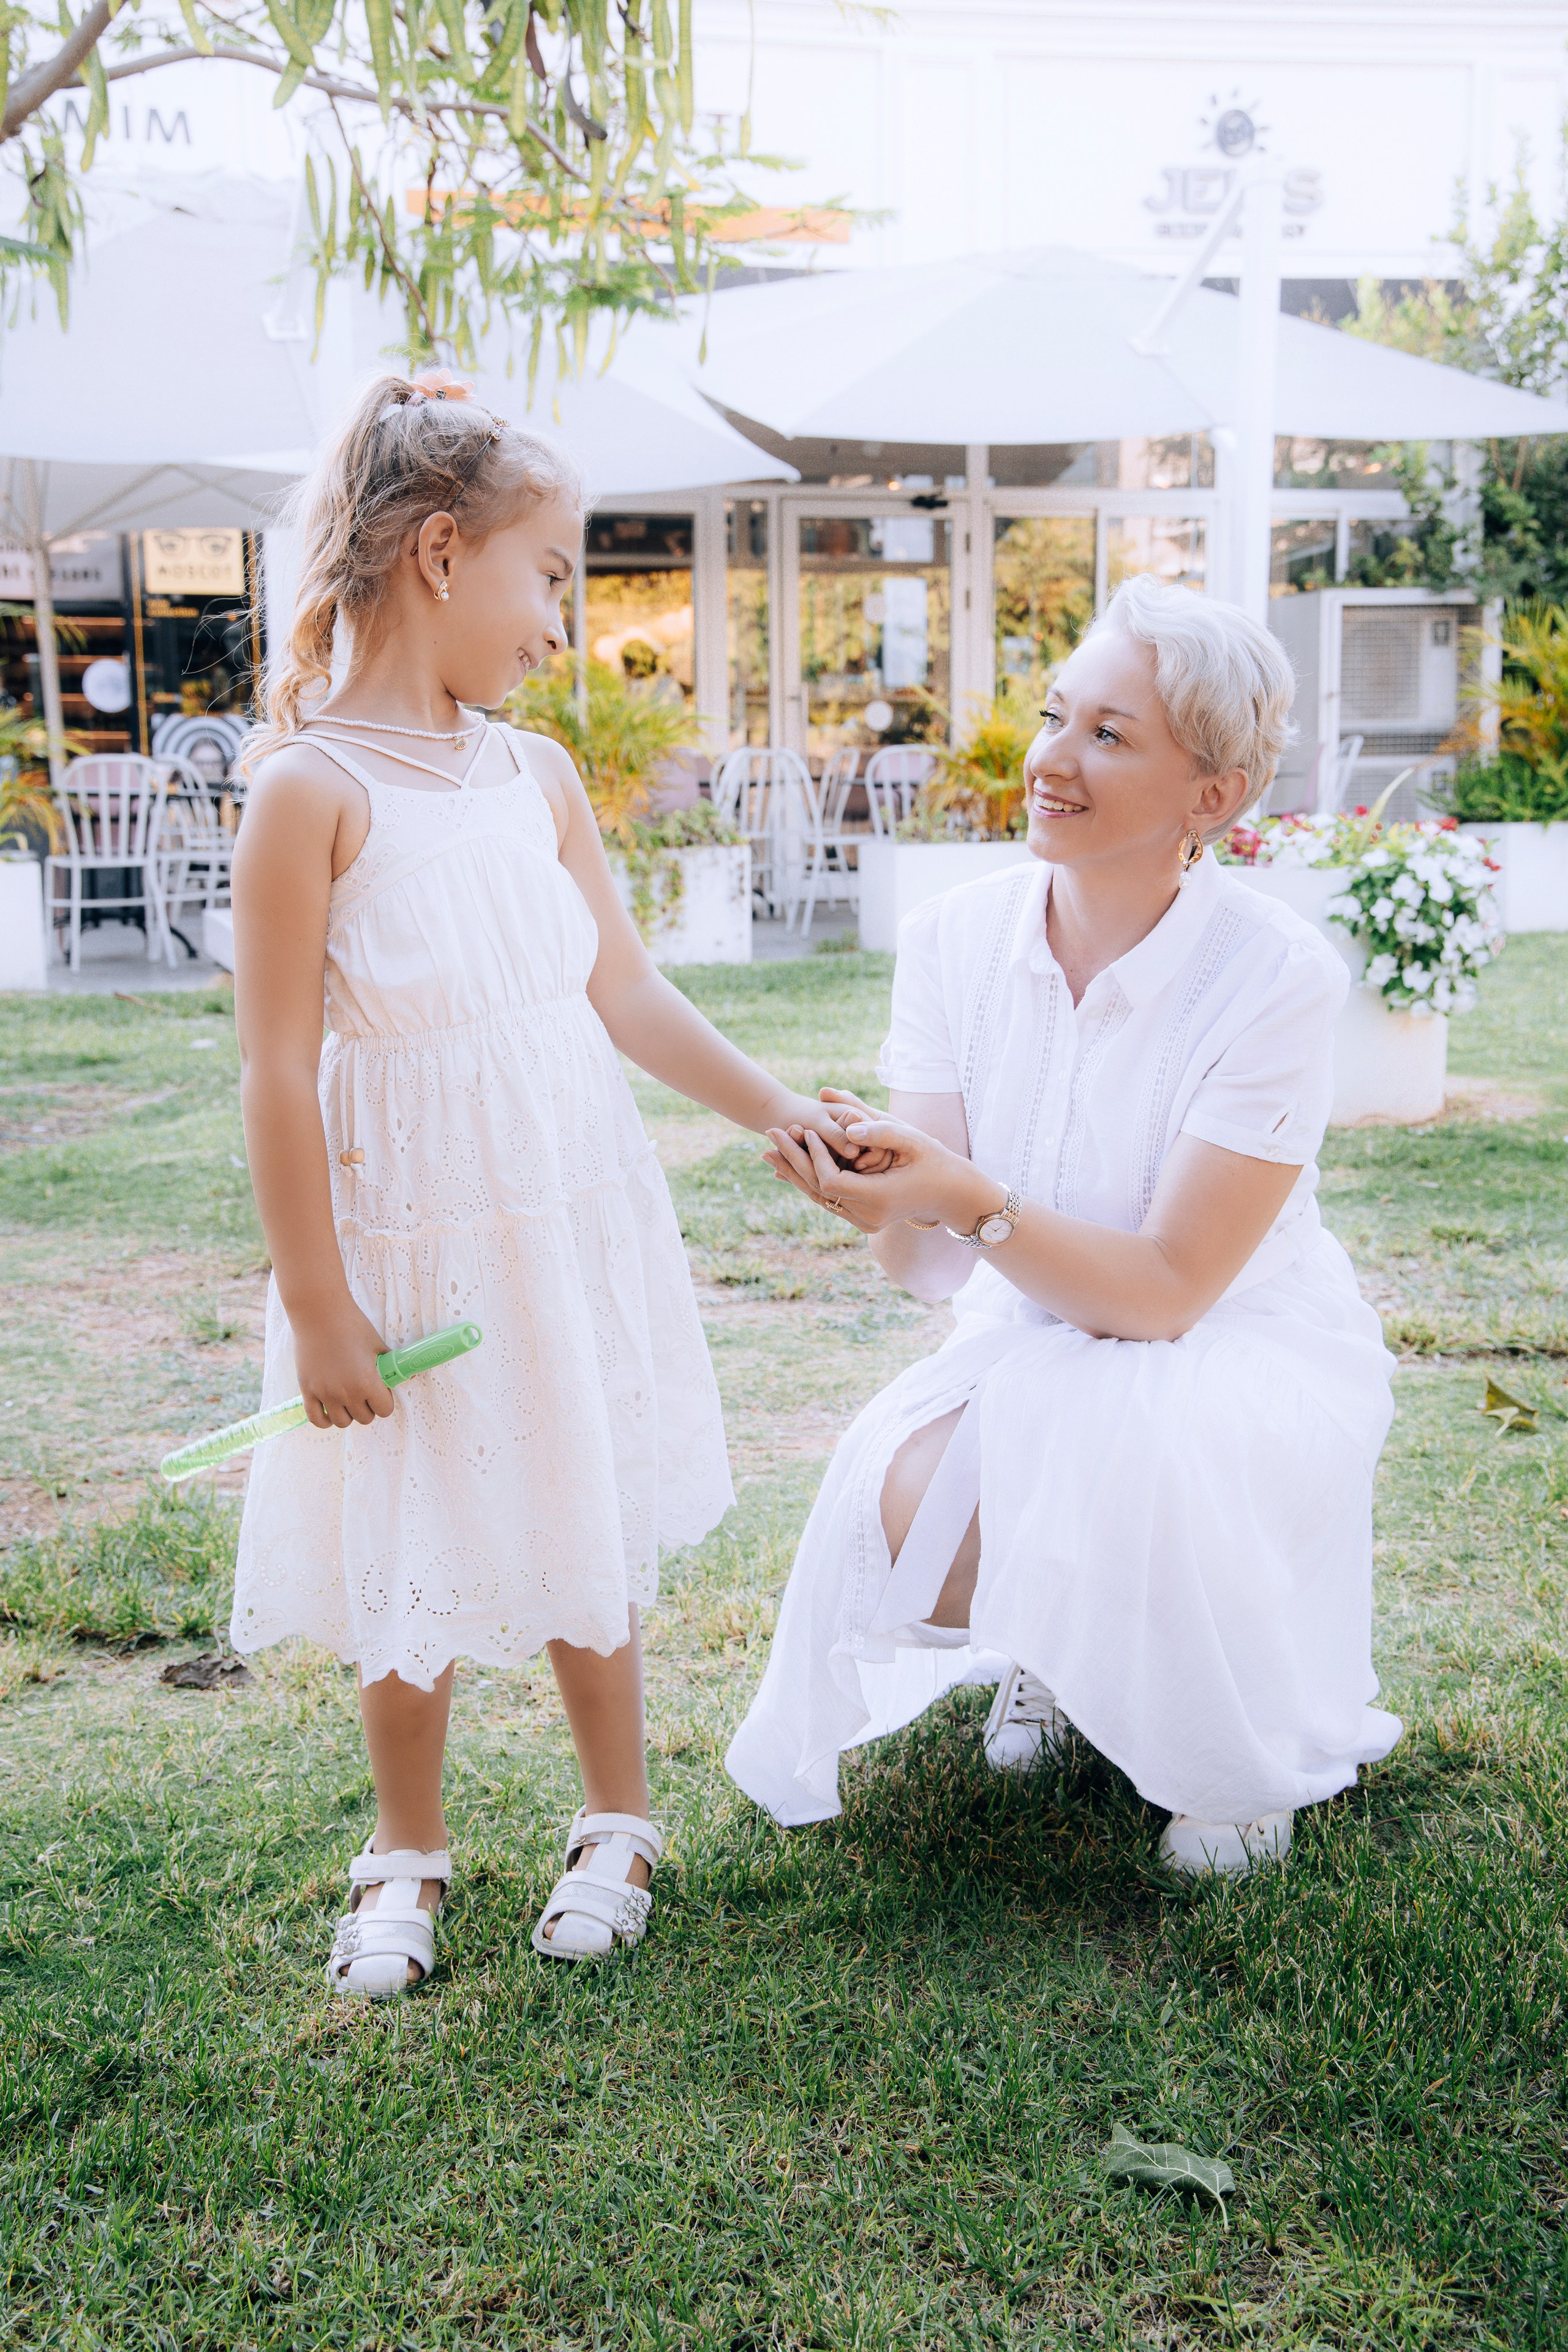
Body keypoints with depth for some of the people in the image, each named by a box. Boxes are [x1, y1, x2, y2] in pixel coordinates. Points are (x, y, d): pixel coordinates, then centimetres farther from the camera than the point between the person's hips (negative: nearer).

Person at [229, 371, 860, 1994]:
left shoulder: (538, 777, 4)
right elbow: (278, 1070, -15)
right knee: (411, 1572, 9)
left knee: (591, 1537, 15)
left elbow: (624, 990, 11)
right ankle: (407, 1855, 33)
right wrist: (315, 1303, -13)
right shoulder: (314, 788, -15)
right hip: (409, 1247, -5)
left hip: (575, 1226, 5)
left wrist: (774, 1106, 7)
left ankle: (616, 1826, 35)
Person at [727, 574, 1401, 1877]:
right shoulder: (959, 937, -10)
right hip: (1037, 1341, 4)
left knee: (1138, 1453, -36)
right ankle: (1061, 1649, 15)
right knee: (913, 1508, -25)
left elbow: (1169, 1290, -22)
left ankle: (1239, 1757, 0)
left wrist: (970, 1201, -36)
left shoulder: (1276, 976, -22)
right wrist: (890, 1200, -34)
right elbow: (936, 1267, -11)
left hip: (1242, 1350, -3)